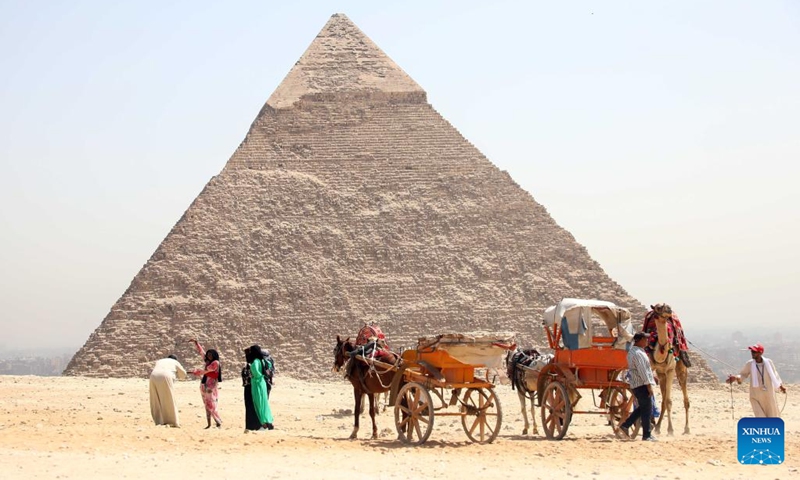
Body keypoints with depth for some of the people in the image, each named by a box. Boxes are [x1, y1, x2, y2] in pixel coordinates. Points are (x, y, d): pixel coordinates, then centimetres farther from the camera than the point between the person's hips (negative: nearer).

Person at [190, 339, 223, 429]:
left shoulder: (216, 363, -10)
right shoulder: (208, 361, 12)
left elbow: (205, 370, -13)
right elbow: (201, 351, 21)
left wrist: (195, 372, -3)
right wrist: (196, 342, 18)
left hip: (211, 387, -8)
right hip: (204, 386, 8)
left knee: (211, 406, -12)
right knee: (207, 406, 6)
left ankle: (219, 423, -7)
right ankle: (209, 424, 7)